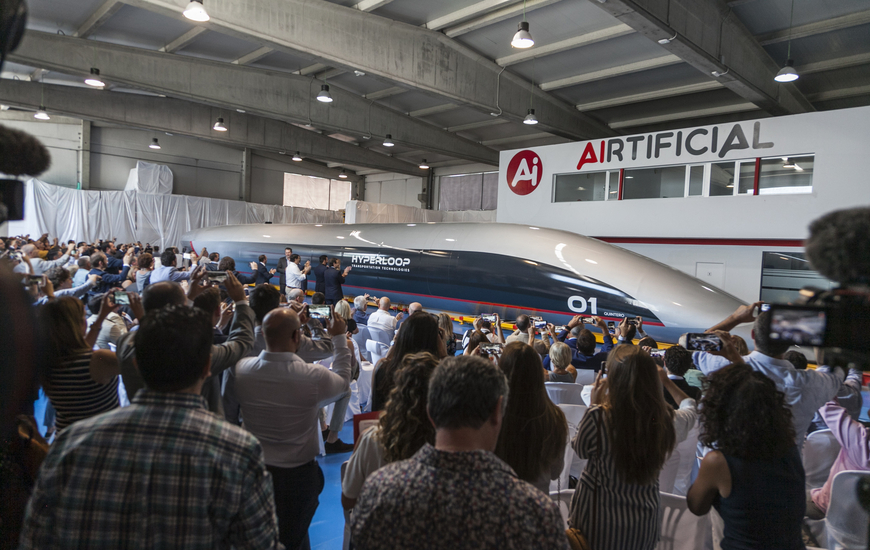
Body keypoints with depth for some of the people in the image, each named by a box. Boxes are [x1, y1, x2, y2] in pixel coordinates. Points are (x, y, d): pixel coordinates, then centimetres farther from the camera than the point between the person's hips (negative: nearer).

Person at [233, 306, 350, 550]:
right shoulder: (314, 377, -27)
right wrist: (340, 338, 4)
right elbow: (344, 383, -5)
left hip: (254, 468, 4)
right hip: (297, 474, -3)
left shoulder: (241, 370, -17)